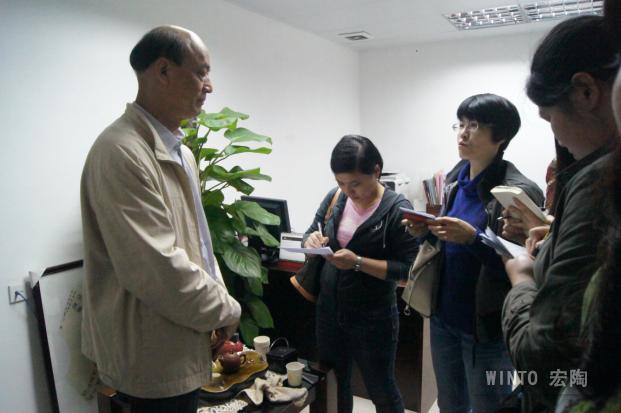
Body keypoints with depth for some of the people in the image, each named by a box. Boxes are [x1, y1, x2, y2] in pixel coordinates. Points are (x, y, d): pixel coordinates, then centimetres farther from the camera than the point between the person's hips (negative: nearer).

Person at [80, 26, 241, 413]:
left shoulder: (180, 151, 9)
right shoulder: (122, 151, -22)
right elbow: (157, 267, -27)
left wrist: (217, 300, 4)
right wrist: (226, 309, -13)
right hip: (156, 354, -9)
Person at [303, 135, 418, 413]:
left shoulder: (397, 209, -17)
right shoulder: (335, 198, -2)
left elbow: (408, 269, -17)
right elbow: (311, 232, 9)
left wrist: (358, 262, -26)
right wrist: (313, 239, -15)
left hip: (372, 319, -5)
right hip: (329, 310, 5)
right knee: (332, 385, 22)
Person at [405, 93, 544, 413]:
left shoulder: (520, 192, -18)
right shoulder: (455, 178, 2)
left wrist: (473, 238, -29)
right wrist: (428, 231, -7)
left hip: (486, 325, -6)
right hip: (444, 314, 6)